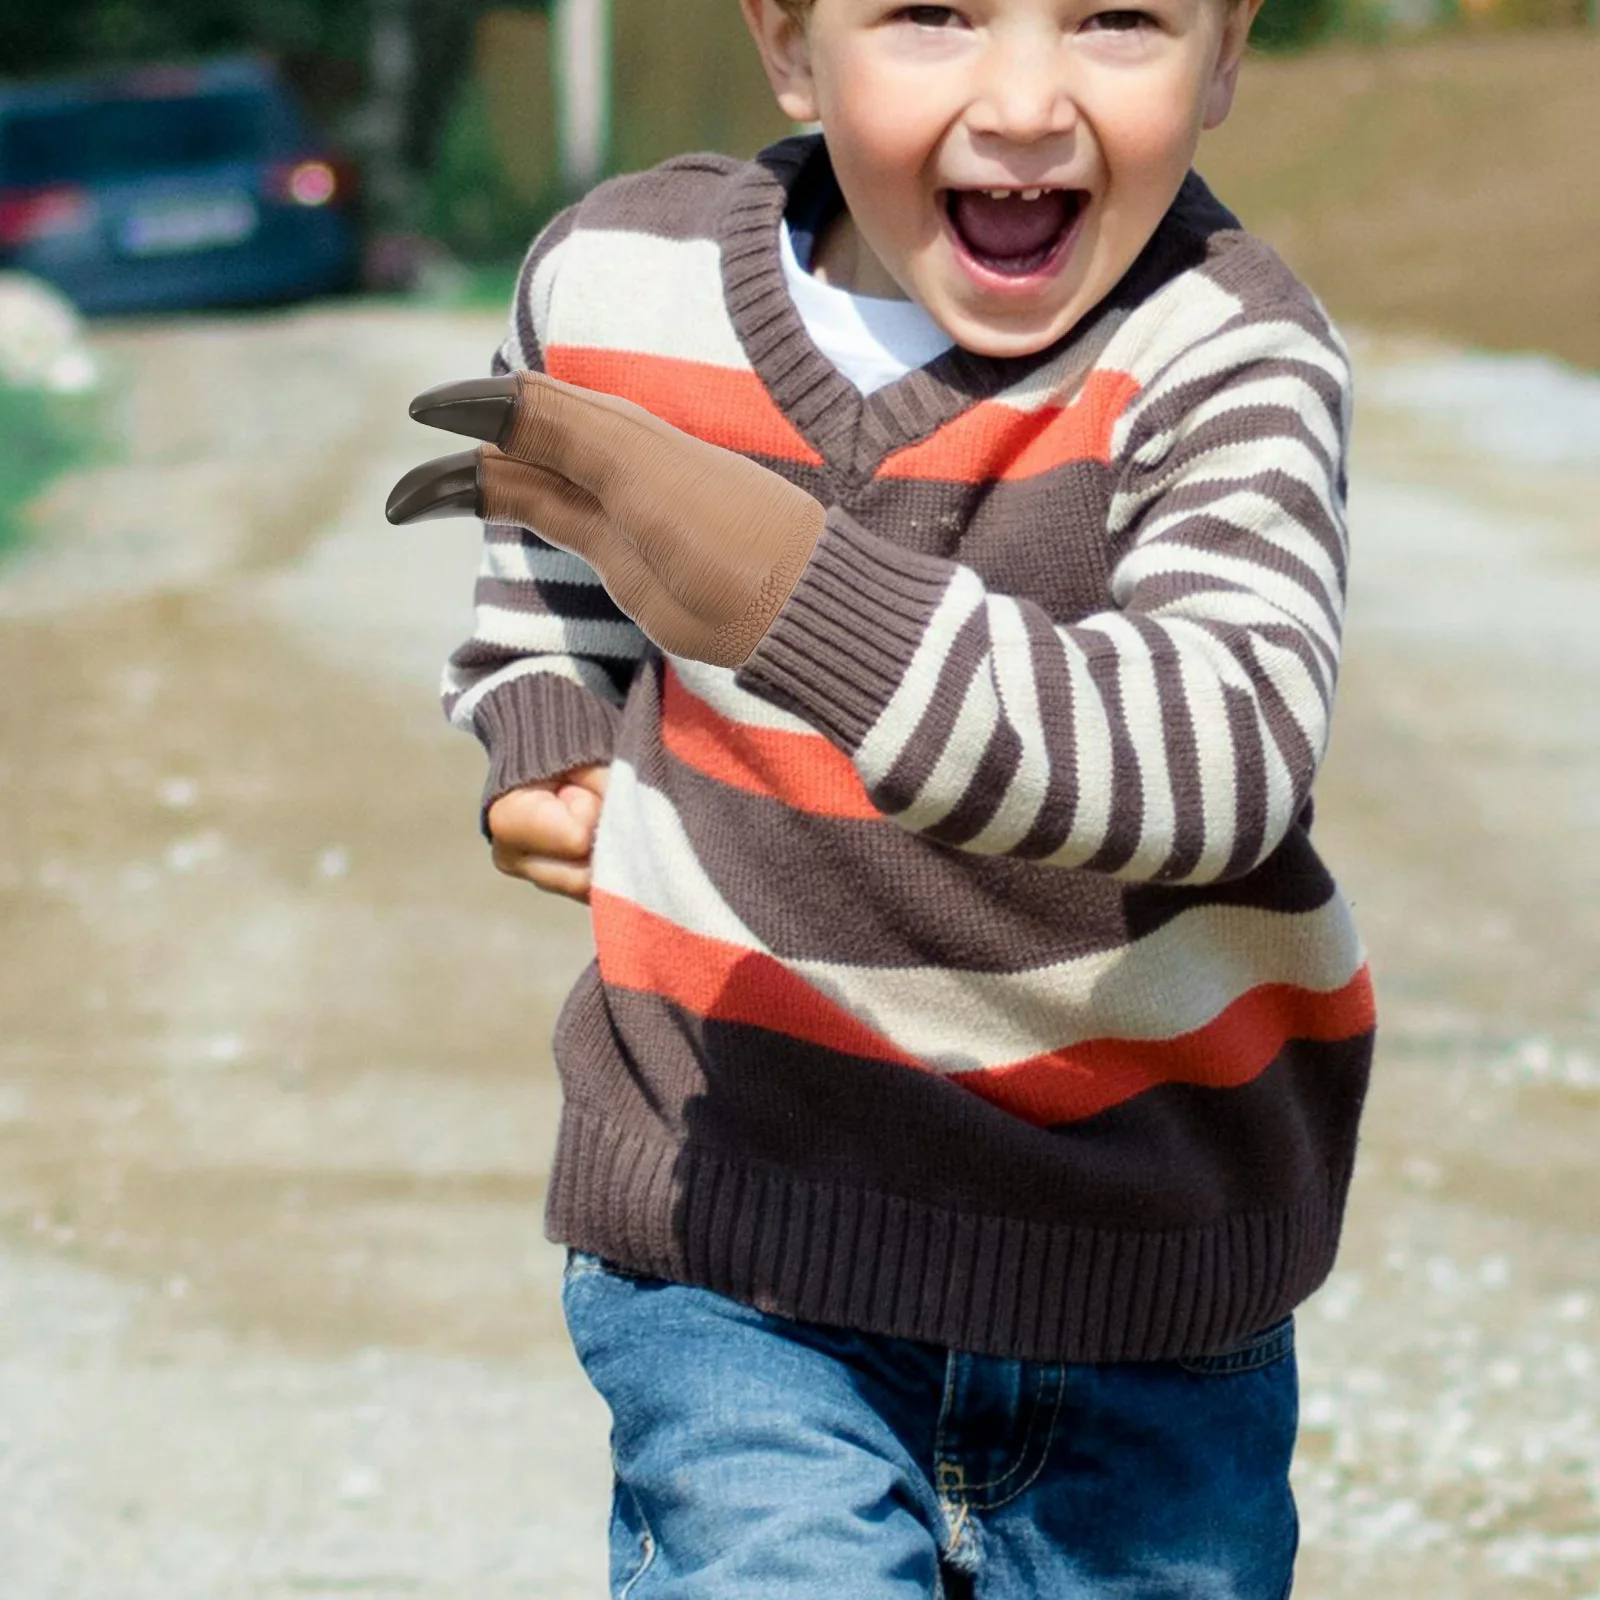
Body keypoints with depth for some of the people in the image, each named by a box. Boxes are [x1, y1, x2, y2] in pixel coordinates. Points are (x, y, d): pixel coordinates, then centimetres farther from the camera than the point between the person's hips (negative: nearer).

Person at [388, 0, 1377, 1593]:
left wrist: (784, 588, -43)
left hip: (1150, 1291, 0)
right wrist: (547, 750, 3)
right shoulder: (623, 281, -5)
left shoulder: (1225, 360, -16)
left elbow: (1221, 756, -35)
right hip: (740, 1245, 1)